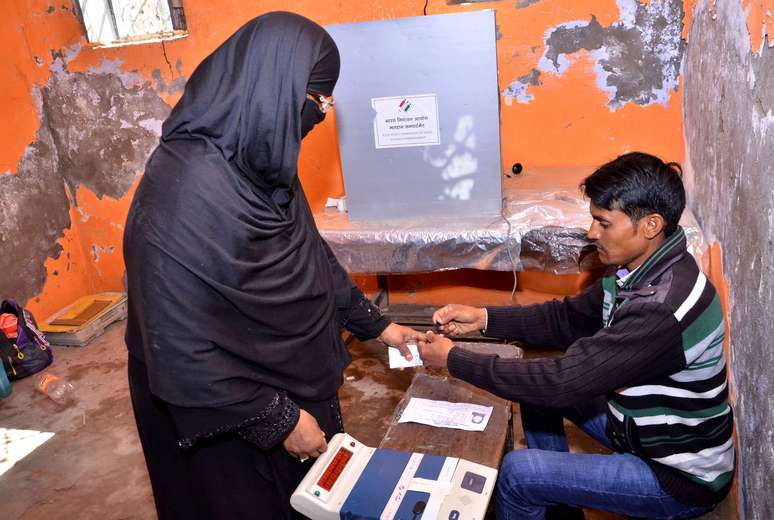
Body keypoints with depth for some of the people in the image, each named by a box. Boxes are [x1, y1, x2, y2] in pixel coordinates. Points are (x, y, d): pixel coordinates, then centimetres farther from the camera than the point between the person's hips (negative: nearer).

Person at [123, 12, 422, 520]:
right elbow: (181, 349, -28)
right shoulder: (185, 196, -32)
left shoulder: (258, 161, -5)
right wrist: (279, 420, -19)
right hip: (231, 421, -7)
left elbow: (309, 255, 7)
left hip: (292, 383, 8)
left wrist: (374, 323, 12)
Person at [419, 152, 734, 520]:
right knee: (538, 388, 8)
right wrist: (483, 318, -7)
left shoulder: (662, 309, -34)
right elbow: (568, 318, 5)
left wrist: (454, 359, -24)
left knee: (517, 472, -14)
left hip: (682, 477, -8)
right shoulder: (640, 270, -6)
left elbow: (563, 382, -32)